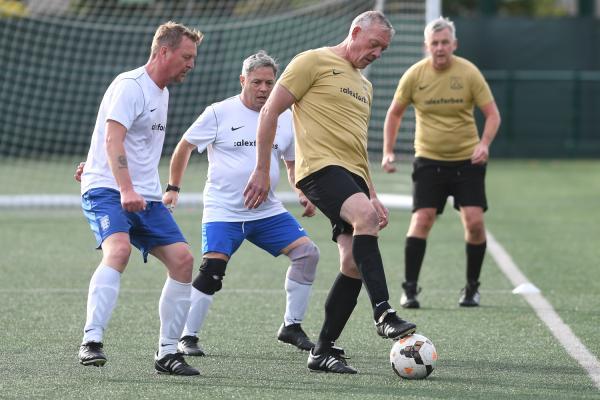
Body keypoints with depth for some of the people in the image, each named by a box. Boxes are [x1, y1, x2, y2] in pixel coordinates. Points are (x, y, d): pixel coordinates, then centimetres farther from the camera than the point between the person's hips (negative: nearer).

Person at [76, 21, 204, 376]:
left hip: (145, 197, 9)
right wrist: (126, 190, -33)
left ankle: (168, 353, 4)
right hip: (106, 189, -8)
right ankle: (91, 341, -34)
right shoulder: (130, 86, -11)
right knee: (119, 249, -32)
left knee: (182, 259, -3)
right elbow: (112, 140, -23)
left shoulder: (161, 92, 17)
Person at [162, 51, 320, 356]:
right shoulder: (219, 113, -6)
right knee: (211, 271, -19)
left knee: (307, 253, -8)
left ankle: (291, 327, 5)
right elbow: (184, 147, 5)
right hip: (222, 212, -5)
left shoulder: (285, 118, 7)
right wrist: (173, 188, 5)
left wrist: (303, 194, 4)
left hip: (268, 212, 5)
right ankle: (187, 337, -4)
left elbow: (292, 162, 21)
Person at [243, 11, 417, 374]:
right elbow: (270, 111, -2)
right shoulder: (314, 62, 1)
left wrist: (372, 195, 26)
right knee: (365, 216, -33)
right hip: (320, 167, -8)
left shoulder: (363, 85, 26)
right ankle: (384, 314, -38)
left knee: (354, 264, -2)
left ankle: (324, 351, 7)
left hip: (352, 177, 8)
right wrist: (262, 172, -6)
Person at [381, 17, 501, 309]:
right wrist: (388, 151, 1)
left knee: (474, 222, -9)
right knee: (421, 219, -12)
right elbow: (394, 113, 10)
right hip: (428, 161, 0)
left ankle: (472, 288, 9)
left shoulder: (469, 73, -8)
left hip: (467, 160, 0)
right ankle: (409, 289, -5)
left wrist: (484, 143, -22)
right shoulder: (414, 75, -4)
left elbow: (492, 114, -4)